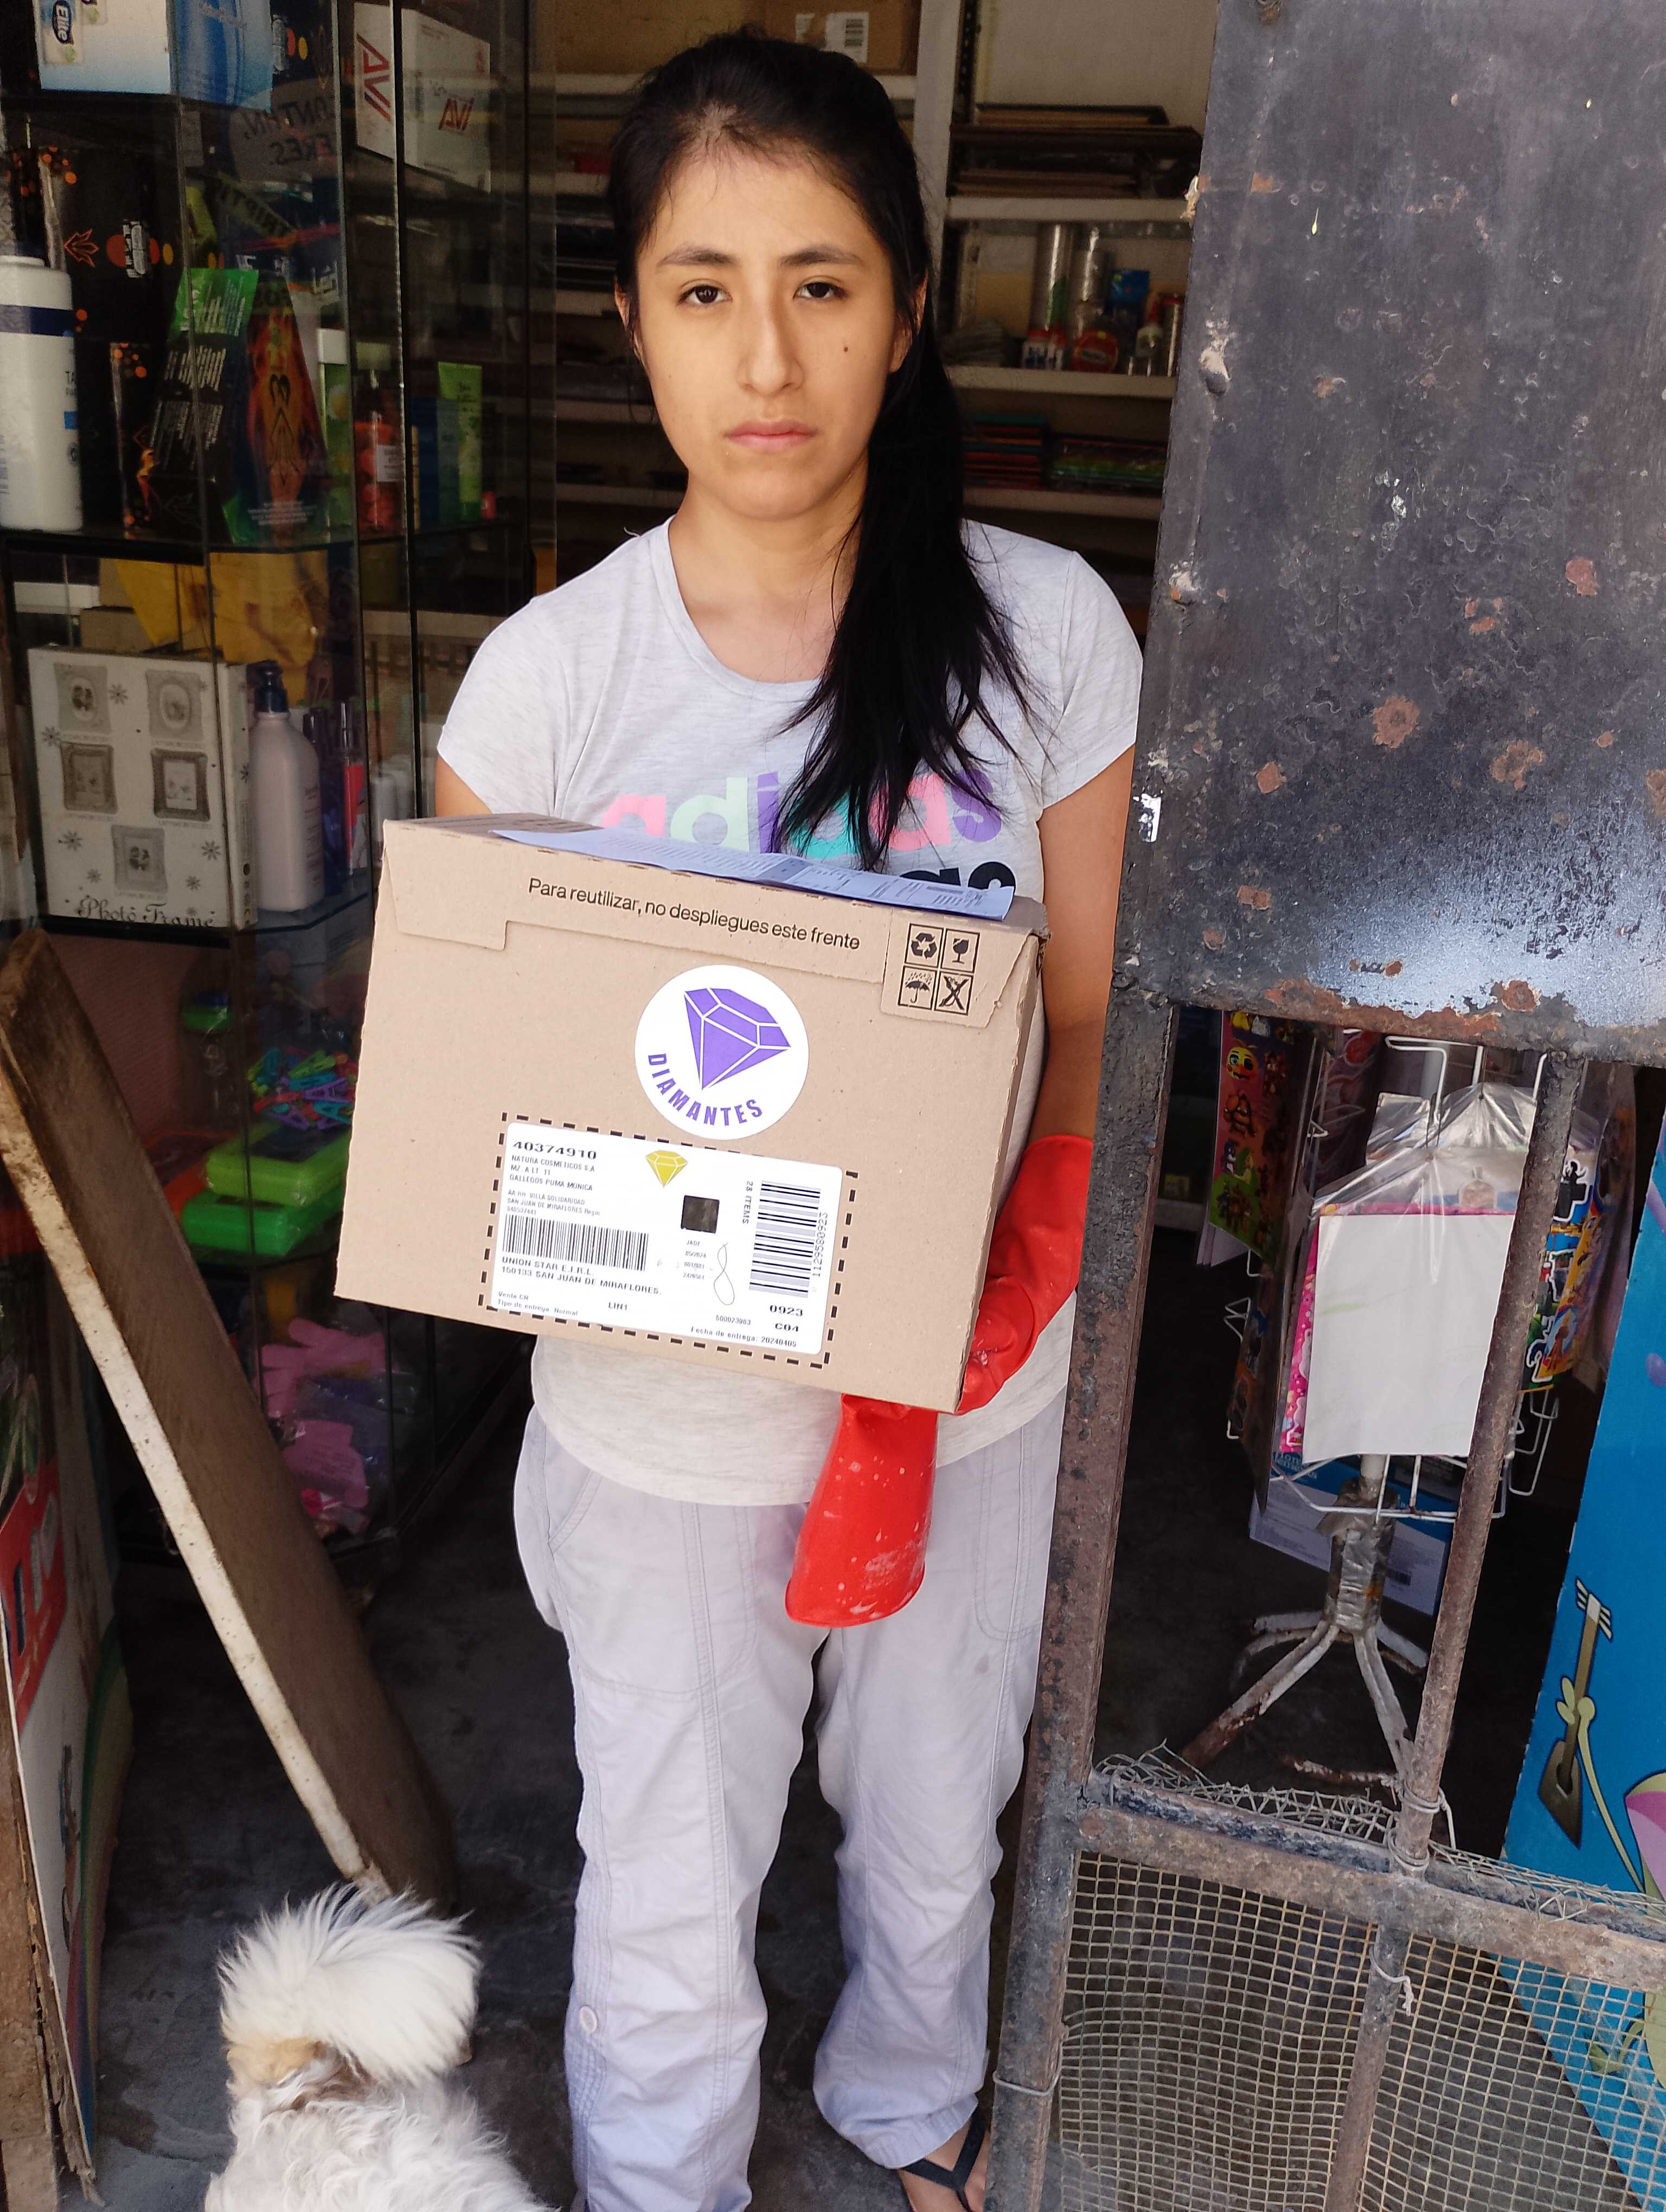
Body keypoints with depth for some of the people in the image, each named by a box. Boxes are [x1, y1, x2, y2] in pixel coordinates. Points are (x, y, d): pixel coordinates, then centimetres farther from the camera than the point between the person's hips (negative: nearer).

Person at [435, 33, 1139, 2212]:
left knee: (938, 1826, 28)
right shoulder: (549, 673, -13)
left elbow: (1088, 1014, -4)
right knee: (671, 1917, 18)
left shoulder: (1044, 628, -10)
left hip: (968, 1394, 2)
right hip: (667, 1420, -1)